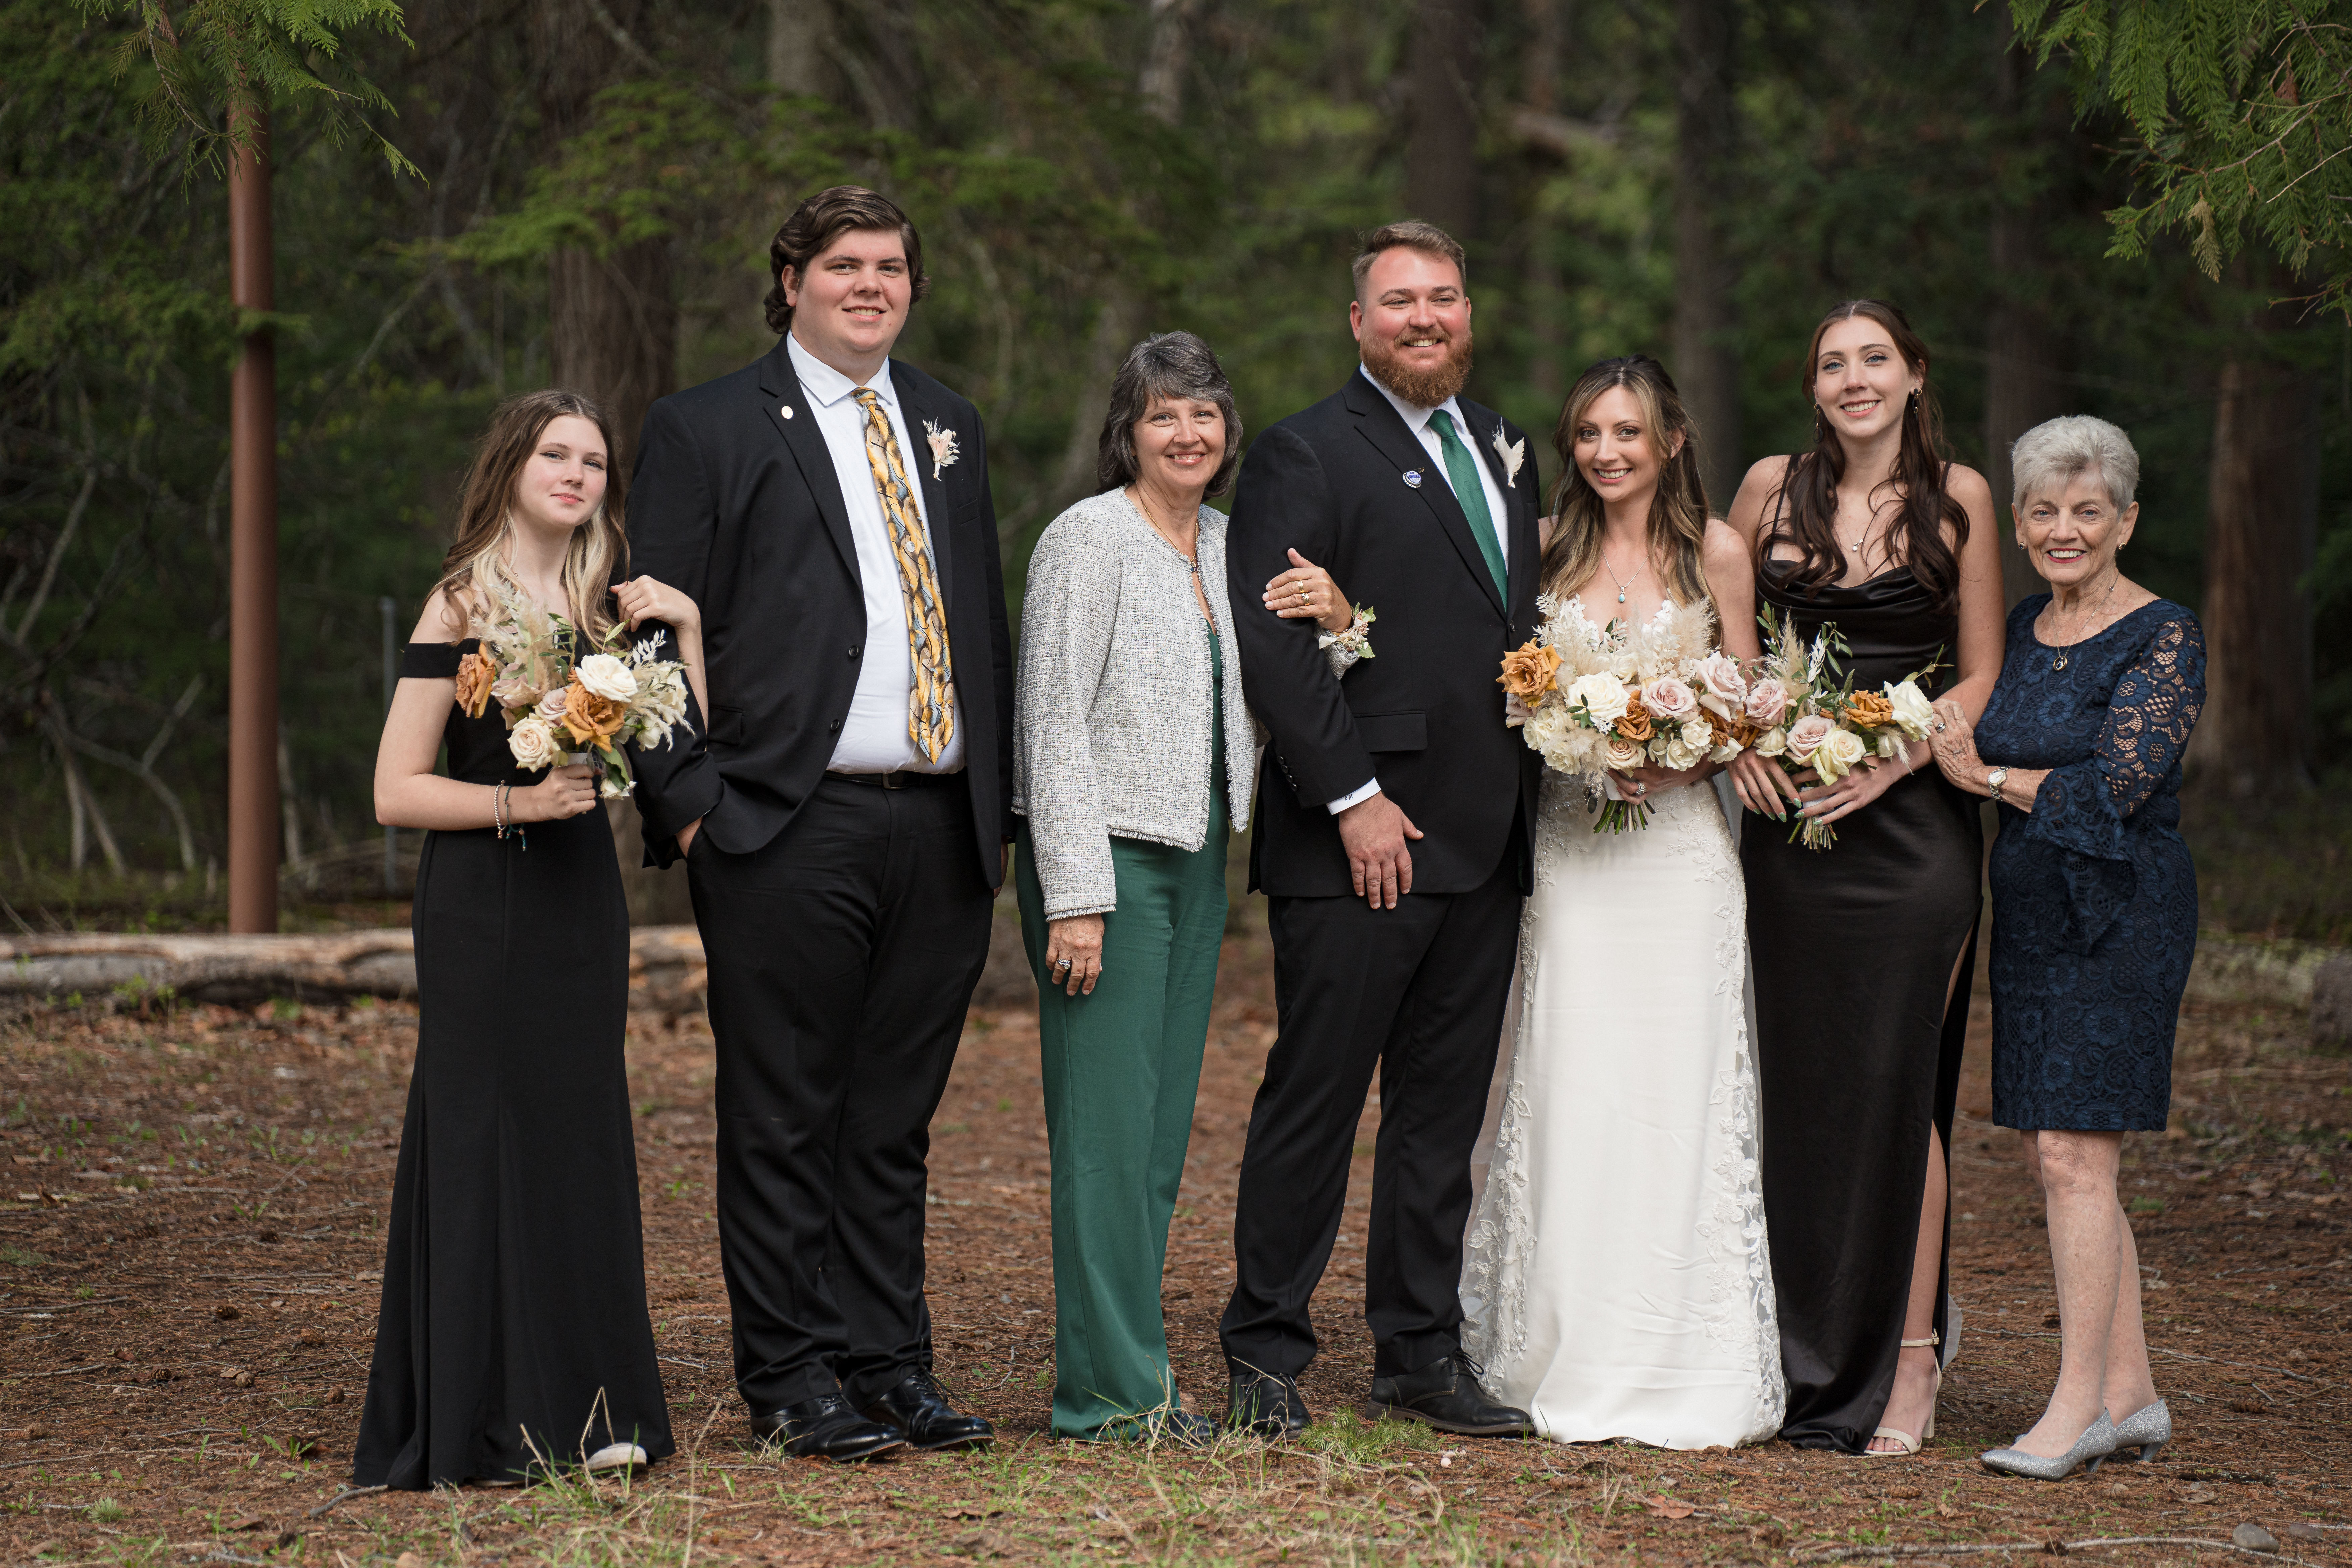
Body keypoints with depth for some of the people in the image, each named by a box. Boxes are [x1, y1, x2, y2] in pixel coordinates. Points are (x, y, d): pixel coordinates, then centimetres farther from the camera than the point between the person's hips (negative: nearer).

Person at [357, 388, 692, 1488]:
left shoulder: (607, 602, 12)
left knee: (582, 1137, 5)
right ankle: (483, 1424, 2)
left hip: (580, 899, 5)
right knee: (486, 1136, -4)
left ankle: (584, 1411, 11)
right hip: (482, 904, -5)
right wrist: (518, 801, -18)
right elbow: (396, 791, -8)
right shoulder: (461, 606, -5)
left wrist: (686, 631, -3)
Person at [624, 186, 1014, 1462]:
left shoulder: (948, 427, 17)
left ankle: (890, 1366, 17)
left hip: (940, 825, 5)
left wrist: (998, 807, 14)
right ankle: (790, 1381, 7)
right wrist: (691, 800, -11)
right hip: (789, 829, -5)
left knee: (894, 1120, 10)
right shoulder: (706, 430, 0)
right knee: (785, 1122, 0)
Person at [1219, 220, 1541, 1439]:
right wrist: (1353, 798, -17)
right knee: (1314, 1103, -2)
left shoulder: (1504, 451, 17)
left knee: (1445, 1110, 11)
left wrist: (1528, 784, 10)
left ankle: (1420, 1355, 19)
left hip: (1485, 840, 7)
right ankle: (1266, 1357, 7)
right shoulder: (1306, 456, -6)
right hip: (1361, 842, -7)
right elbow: (1271, 646, -13)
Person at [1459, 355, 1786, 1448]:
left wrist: (1676, 761, -12)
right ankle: (1573, 1369, 6)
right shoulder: (1547, 548, 8)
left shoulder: (1715, 552, 3)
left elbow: (1746, 706, 6)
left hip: (1679, 846, -1)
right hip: (1568, 850, 1)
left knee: (1678, 1099, -2)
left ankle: (1693, 1382, 4)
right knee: (1570, 1096, -2)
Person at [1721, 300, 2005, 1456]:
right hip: (1788, 818, 3)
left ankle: (1907, 1361, 3)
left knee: (1894, 1084, -6)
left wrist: (1892, 763, -12)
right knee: (1798, 1082, 4)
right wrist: (1740, 742, -3)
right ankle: (1815, 1361, 16)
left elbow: (1983, 676, 2)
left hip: (1910, 820, -3)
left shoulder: (1957, 496, 1)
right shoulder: (1773, 489, 7)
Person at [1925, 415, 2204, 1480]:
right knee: (2055, 1160, 8)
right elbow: (1972, 741, 20)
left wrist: (1987, 776, -8)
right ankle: (2130, 1394, 15)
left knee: (2072, 1154, -11)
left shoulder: (2162, 637, -9)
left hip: (2120, 912, -8)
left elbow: (2118, 783, -17)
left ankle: (2079, 1404, -7)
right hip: (2030, 911, 8)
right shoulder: (2021, 629, 12)